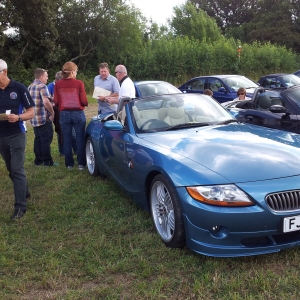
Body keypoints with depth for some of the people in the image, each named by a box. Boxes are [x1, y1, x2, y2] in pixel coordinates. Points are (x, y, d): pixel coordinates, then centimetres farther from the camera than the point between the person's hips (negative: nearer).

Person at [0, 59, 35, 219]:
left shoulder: (19, 88, -8)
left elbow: (31, 112, -6)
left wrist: (18, 117, -25)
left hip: (16, 135, -4)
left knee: (17, 170, -5)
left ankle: (20, 206, 0)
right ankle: (25, 192, 33)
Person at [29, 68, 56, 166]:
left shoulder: (30, 87, 13)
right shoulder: (42, 86, -14)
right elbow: (46, 102, -27)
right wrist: (52, 112, -14)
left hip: (34, 118, 8)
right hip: (44, 118, -8)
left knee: (37, 140, 15)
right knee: (46, 140, 0)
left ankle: (38, 160, 20)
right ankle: (47, 161, 5)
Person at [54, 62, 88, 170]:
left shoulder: (58, 84, -1)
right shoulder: (79, 83, -8)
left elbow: (56, 101, 1)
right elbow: (84, 101, -8)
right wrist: (85, 103, 14)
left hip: (64, 114, 2)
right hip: (78, 113, -2)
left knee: (67, 140, 10)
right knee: (80, 139, 6)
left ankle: (69, 163, 16)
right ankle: (81, 163, 10)